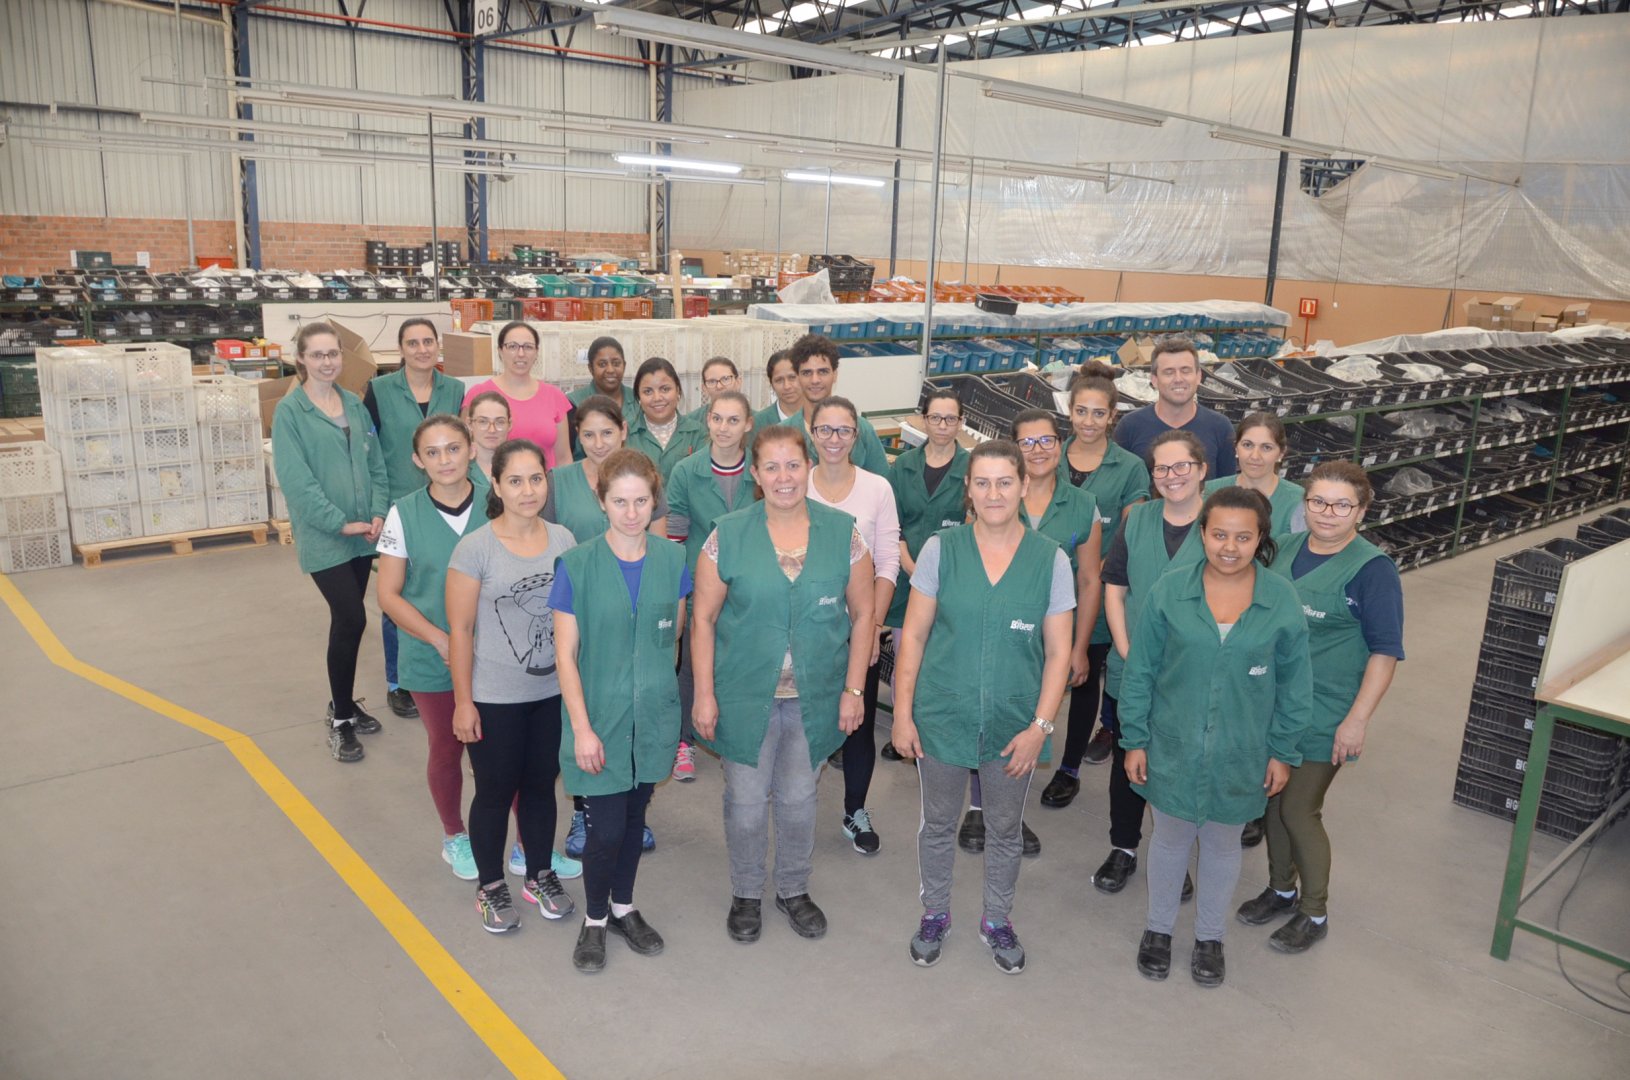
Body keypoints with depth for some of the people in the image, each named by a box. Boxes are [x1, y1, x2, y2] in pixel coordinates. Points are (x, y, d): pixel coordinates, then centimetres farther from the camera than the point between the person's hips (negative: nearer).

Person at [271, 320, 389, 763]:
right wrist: (342, 524, -15)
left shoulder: (354, 404, 10)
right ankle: (340, 721, 5)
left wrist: (378, 514, -3)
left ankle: (343, 703, 28)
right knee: (351, 620, -10)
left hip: (363, 533, 5)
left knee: (347, 620, 12)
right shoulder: (290, 411, -7)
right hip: (324, 538, -5)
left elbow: (375, 463, 11)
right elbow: (296, 481, -13)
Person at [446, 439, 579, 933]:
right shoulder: (475, 548, -14)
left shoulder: (564, 541, -2)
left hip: (553, 692, 3)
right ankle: (491, 887, 31)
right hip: (495, 699, -3)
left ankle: (540, 875, 37)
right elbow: (460, 629, -11)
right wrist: (463, 702, -10)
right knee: (495, 792, 11)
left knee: (540, 785, 18)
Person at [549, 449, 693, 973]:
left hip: (652, 716, 3)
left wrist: (657, 685, 8)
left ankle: (623, 908, 39)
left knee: (634, 818, 17)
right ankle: (594, 919, 27)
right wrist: (582, 728, -13)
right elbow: (566, 655, -10)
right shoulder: (576, 565, -13)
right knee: (606, 829, 1)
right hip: (600, 718, -3)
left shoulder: (672, 559, -4)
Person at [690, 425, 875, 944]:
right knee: (746, 799, 10)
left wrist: (854, 688, -2)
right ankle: (746, 893, 35)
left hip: (815, 696, 1)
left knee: (798, 796, 16)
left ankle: (794, 889, 39)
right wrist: (705, 694, -6)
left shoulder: (842, 532, -4)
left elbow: (862, 613, 1)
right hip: (745, 692, -1)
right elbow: (704, 618, -4)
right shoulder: (728, 534, -7)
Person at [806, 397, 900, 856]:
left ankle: (856, 812, 25)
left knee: (860, 721, 7)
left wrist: (873, 622, -8)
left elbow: (888, 563, -1)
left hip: (859, 624, 1)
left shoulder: (878, 488, -1)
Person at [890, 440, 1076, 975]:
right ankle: (934, 914, 40)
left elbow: (1058, 652, -4)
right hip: (942, 716, 0)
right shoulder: (941, 549, -7)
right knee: (938, 823, 16)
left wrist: (1040, 726, -9)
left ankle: (996, 920, 42)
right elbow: (914, 635, -4)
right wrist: (902, 712, -6)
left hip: (1015, 725, 1)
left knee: (1005, 830, 18)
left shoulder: (1050, 559, -7)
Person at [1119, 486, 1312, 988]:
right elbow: (1139, 672, -5)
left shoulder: (1282, 600, -11)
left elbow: (1294, 685, -1)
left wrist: (1283, 752, 0)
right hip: (1172, 747, 0)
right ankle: (1158, 928, 40)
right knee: (1170, 839, 17)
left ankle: (1209, 936, 42)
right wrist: (1135, 740, -4)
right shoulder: (1168, 592, -12)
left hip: (1241, 754, 1)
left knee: (1223, 845, 19)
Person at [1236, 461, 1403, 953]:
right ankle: (1280, 890, 36)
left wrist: (1357, 719, -18)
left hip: (1324, 717, -6)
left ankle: (1313, 913, 22)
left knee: (1298, 810, 1)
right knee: (1272, 800, 15)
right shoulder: (1289, 547, 5)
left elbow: (1385, 651, -13)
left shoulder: (1372, 569, -13)